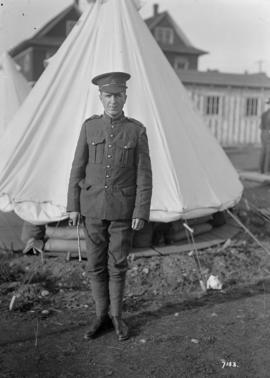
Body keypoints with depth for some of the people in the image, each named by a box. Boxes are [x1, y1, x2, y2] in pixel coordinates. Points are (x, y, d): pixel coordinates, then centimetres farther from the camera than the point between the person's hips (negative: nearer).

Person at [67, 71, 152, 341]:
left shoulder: (137, 130, -5)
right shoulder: (89, 127, 0)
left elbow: (144, 175, -6)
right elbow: (78, 168, 2)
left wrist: (141, 213, -11)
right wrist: (73, 206, -1)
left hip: (122, 208, -1)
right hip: (93, 206, 2)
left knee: (117, 264, 6)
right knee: (96, 264, 7)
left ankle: (116, 315, 24)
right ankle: (101, 315, 23)